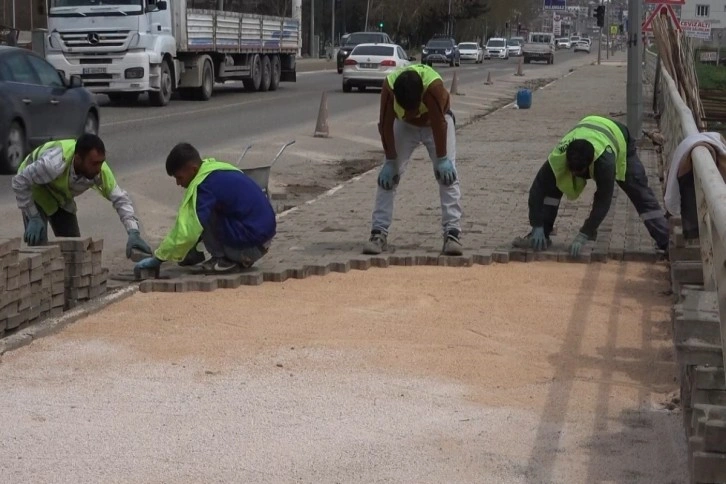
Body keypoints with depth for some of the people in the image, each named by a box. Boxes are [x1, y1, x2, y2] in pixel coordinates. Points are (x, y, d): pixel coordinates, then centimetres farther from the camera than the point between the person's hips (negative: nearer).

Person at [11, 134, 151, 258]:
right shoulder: (55, 163, -43)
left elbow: (120, 198, -20)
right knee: (38, 244, -18)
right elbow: (19, 181, -32)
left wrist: (133, 233, -33)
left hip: (62, 196, 5)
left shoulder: (100, 171, -27)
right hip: (35, 190, -5)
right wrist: (33, 218, -30)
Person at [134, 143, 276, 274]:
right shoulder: (219, 169, 12)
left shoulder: (204, 185, -16)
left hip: (249, 244, -10)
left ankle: (224, 259, -1)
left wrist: (158, 258, -11)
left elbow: (187, 231, -21)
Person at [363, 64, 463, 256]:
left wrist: (442, 159, -25)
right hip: (404, 124, 2)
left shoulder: (434, 85, -40)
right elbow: (386, 125, -23)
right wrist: (390, 161, -19)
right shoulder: (389, 87, -33)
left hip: (436, 122, -2)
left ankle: (452, 233, -13)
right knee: (388, 176, -8)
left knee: (447, 174, -14)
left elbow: (439, 123, -32)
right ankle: (378, 233, -8)